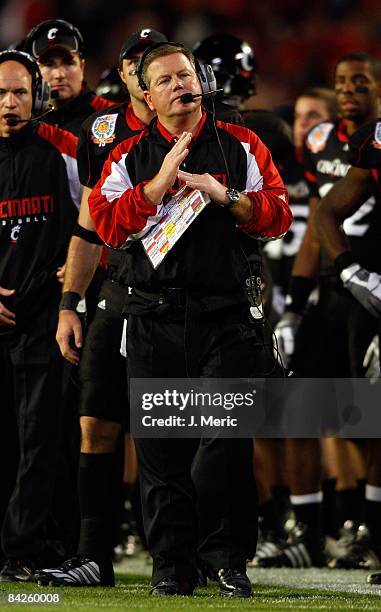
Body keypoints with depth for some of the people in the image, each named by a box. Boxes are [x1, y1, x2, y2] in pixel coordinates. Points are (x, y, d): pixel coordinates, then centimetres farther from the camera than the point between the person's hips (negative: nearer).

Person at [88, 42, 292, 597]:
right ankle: (171, 566, 5)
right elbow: (105, 222, -3)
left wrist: (226, 196, -12)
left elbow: (278, 215, 2)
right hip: (155, 316, 1)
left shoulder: (242, 147, 10)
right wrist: (161, 183, -11)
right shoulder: (130, 157, 11)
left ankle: (229, 559, 2)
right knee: (161, 447, 0)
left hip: (227, 316, -1)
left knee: (230, 441, -7)